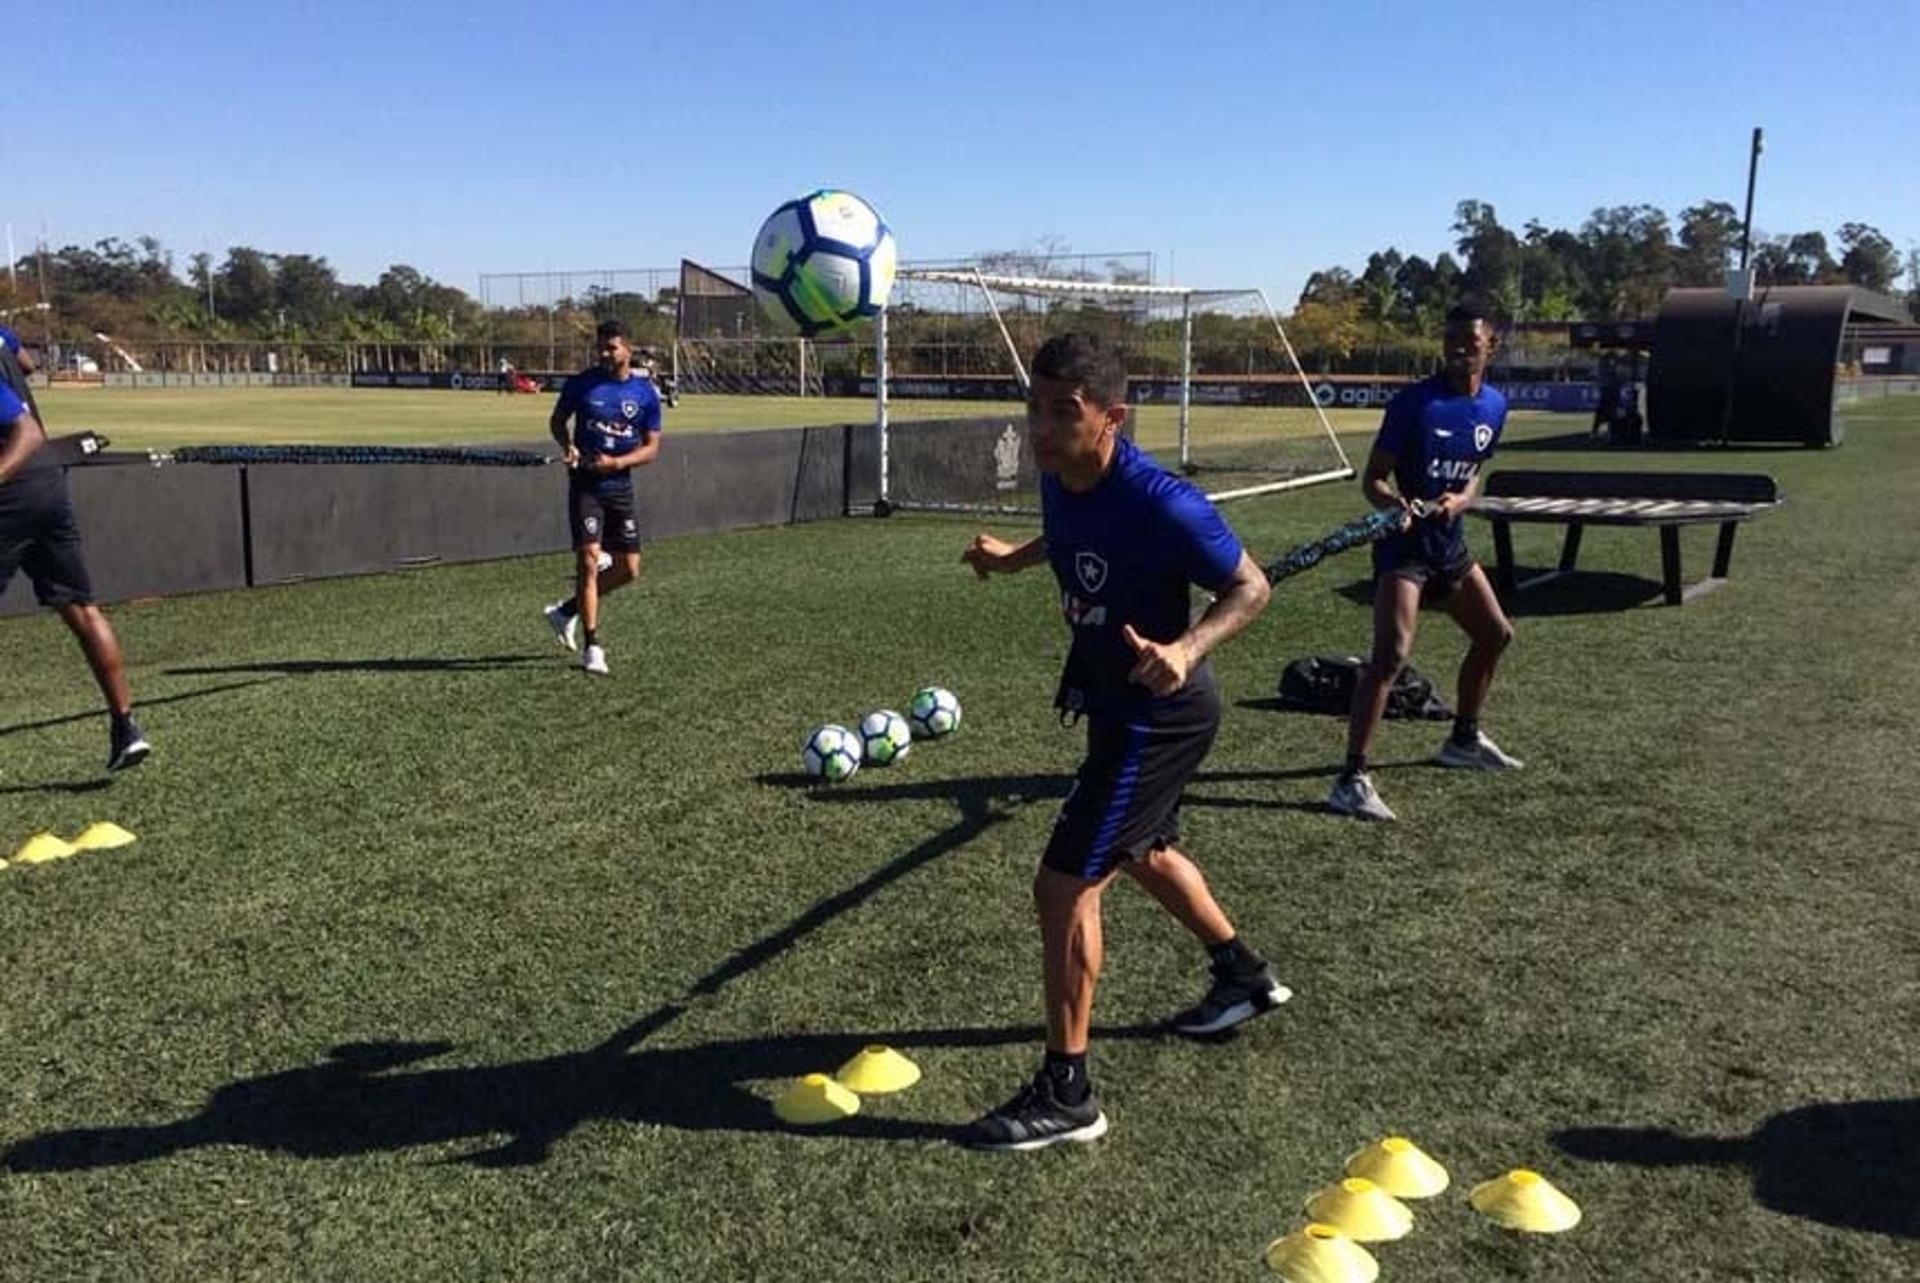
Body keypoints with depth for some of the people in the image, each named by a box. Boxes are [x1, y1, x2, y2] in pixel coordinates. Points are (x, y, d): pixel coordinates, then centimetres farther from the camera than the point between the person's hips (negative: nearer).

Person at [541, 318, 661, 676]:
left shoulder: (646, 392, 0)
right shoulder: (582, 383, -3)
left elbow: (651, 448, 2)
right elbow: (557, 420, 10)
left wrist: (617, 462, -15)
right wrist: (567, 445, -11)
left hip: (620, 484, 3)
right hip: (585, 482, -3)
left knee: (629, 569, 4)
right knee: (589, 560, -12)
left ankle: (567, 611, 24)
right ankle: (592, 647, -4)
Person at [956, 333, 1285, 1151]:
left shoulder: (1158, 504, -30)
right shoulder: (1059, 477, -6)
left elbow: (1251, 587, -19)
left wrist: (1187, 647, -35)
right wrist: (1016, 557, 6)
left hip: (1157, 712, -10)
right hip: (1116, 699, 10)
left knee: (1063, 885, -10)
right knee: (1140, 851, 28)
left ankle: (1066, 1095, 4)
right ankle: (1244, 977, 52)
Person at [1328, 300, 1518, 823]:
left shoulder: (1494, 405, 5)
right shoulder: (1414, 403, -15)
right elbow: (1373, 479, -14)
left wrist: (1461, 499, -7)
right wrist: (1395, 502, -36)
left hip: (1449, 541, 8)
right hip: (1402, 542, -8)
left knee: (1495, 633, 20)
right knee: (1391, 653, -21)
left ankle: (1463, 740, 41)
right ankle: (1351, 780, -21)